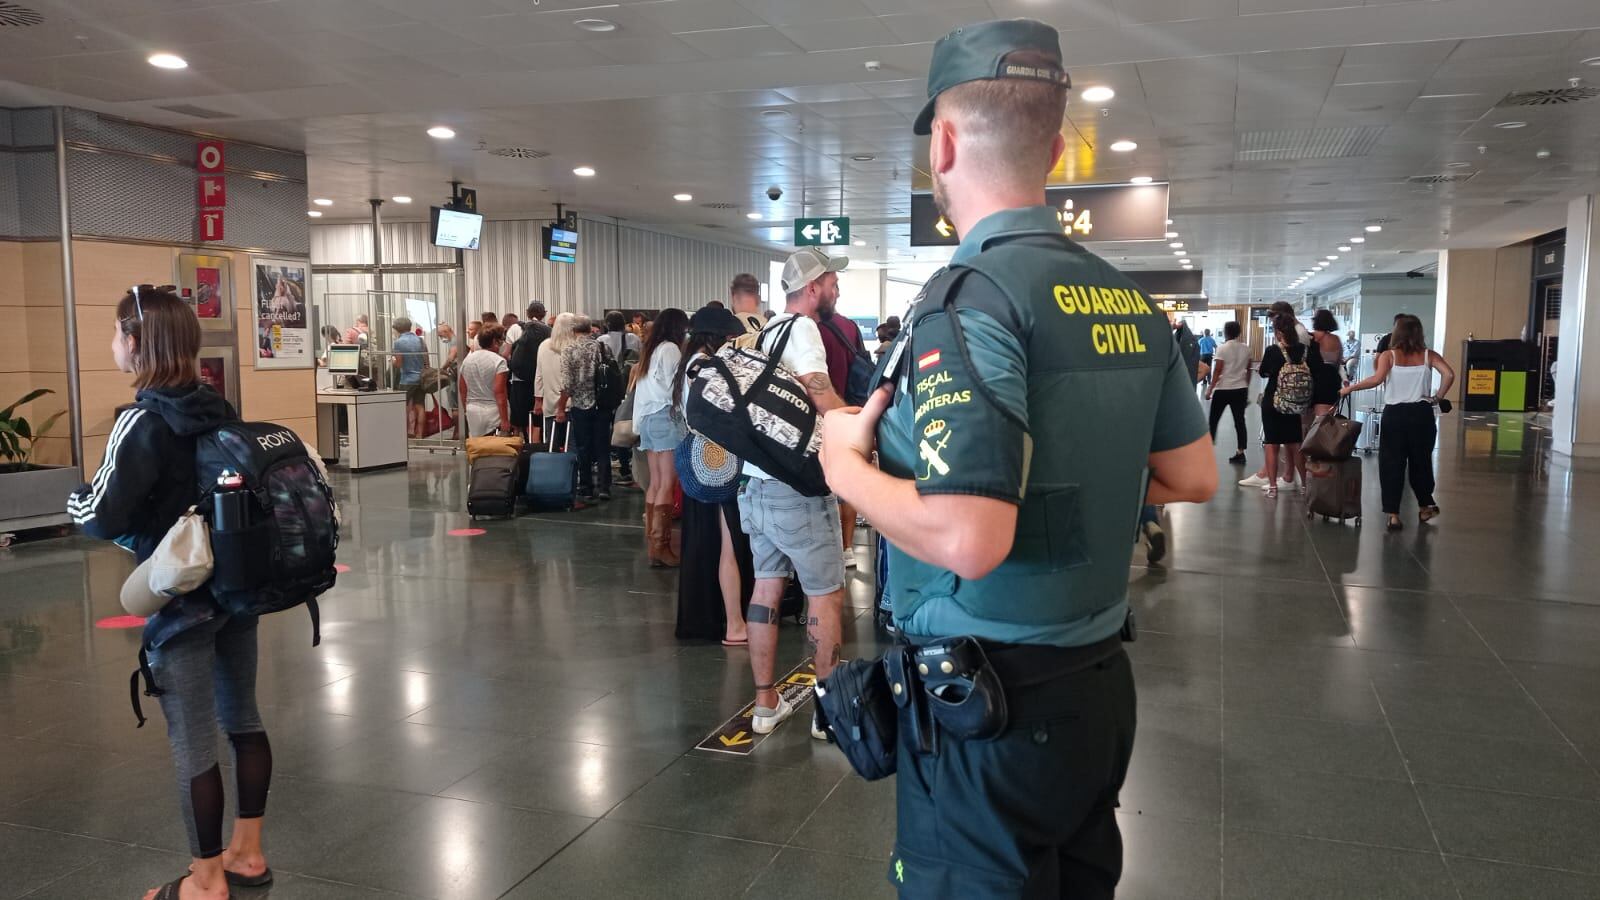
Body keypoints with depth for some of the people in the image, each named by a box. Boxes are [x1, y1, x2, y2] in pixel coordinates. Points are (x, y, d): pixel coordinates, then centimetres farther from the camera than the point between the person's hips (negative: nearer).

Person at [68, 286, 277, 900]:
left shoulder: (142, 423, -17)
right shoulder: (220, 410, 3)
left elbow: (102, 518, -19)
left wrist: (74, 498, 1)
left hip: (182, 602, -7)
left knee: (192, 743, 5)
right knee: (242, 719, 16)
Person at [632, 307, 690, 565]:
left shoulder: (649, 350, 18)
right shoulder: (670, 349, -8)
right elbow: (674, 388, -15)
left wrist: (639, 424, 17)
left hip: (647, 418, 9)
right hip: (667, 417, -9)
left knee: (656, 483, 9)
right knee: (667, 485, -8)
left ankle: (651, 540, 11)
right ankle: (660, 546, -11)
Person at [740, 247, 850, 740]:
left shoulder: (768, 331, 16)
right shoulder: (802, 329, -13)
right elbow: (820, 392, -25)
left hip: (757, 481, 9)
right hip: (798, 486, -9)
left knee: (766, 585, 13)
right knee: (826, 593, 2)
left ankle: (766, 703, 20)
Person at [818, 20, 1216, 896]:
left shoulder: (970, 295, -21)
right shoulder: (1128, 299, 5)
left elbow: (968, 539, -29)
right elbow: (1193, 476, 14)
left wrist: (847, 465, -13)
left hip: (989, 707, -8)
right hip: (1098, 680, 8)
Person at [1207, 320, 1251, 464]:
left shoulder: (1222, 348, -10)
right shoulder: (1246, 348, 5)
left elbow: (1217, 371, -12)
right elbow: (1248, 370, 11)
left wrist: (1210, 389, -6)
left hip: (1223, 389, -4)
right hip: (1241, 389, 4)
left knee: (1214, 419, 9)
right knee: (1239, 420, 5)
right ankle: (1240, 453, 3)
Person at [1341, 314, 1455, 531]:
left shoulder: (1389, 355, -3)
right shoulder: (1428, 355, 3)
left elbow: (1377, 379, -19)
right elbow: (1449, 375, -12)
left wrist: (1349, 388, -12)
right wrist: (1437, 397, 0)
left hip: (1394, 414, -2)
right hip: (1422, 414, 2)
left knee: (1392, 463, 4)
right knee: (1421, 461, 17)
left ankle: (1393, 515, 1)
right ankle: (1425, 507, 29)